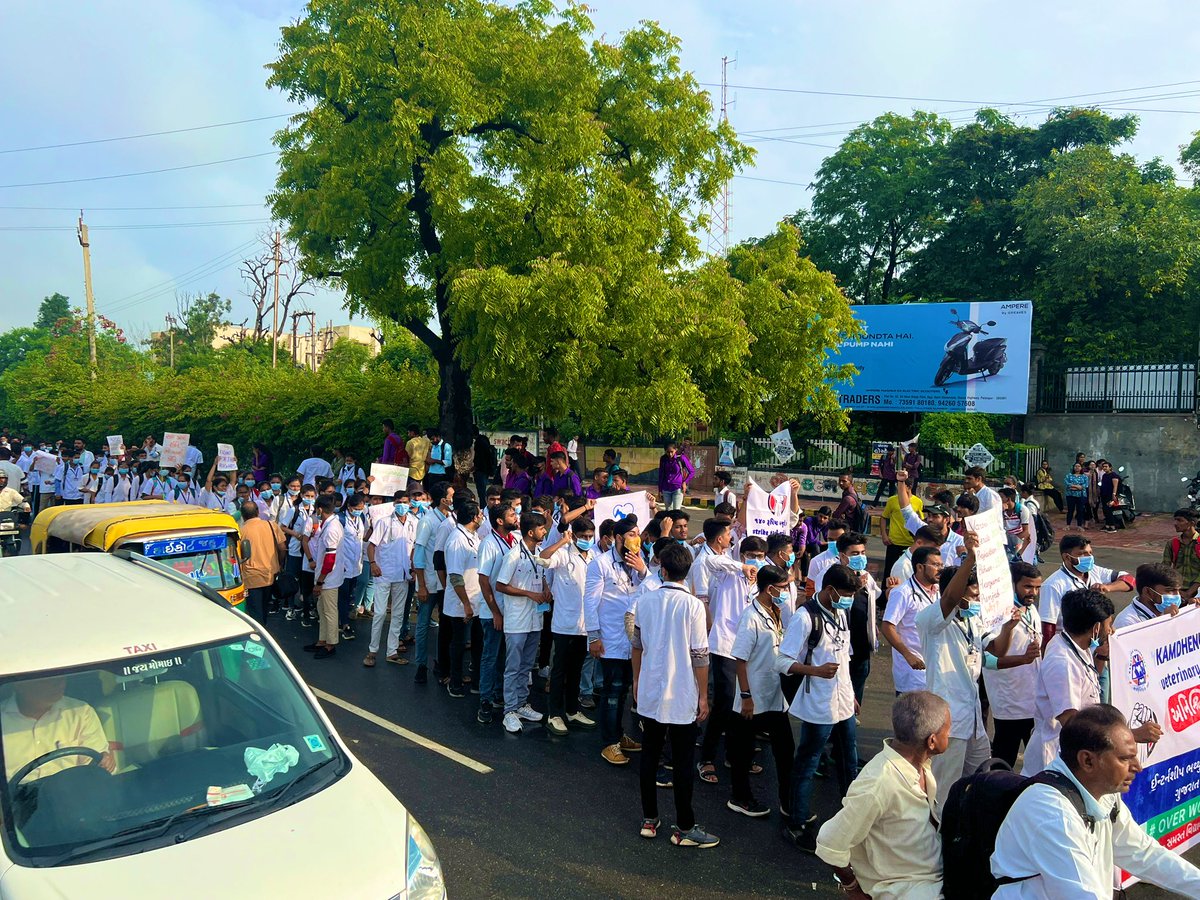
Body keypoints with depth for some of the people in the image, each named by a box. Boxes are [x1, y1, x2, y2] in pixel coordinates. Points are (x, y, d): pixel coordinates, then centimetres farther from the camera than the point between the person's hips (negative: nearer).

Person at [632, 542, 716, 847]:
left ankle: (649, 820, 24)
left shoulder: (646, 601, -2)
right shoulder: (692, 605, -15)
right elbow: (699, 656, -13)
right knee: (682, 764, 6)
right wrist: (703, 696, -4)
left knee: (649, 758, 14)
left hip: (649, 693, 4)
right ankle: (684, 828, 15)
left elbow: (636, 645, 8)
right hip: (682, 697, -4)